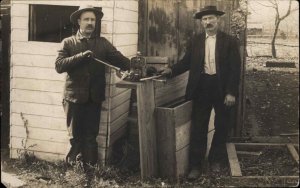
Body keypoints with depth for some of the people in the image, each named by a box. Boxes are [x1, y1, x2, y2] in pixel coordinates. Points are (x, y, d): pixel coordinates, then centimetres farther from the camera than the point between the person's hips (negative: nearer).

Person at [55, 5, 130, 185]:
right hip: (74, 96, -1)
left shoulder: (102, 43, 9)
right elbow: (59, 65, -10)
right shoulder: (68, 43, 4)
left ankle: (90, 171, 19)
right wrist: (81, 56, -19)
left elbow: (119, 59, -3)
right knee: (76, 137, 7)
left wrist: (133, 65, -22)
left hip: (94, 97, 2)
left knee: (91, 137, 10)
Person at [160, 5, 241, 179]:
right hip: (202, 87, 2)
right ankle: (196, 165, 12)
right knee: (198, 128, 3)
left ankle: (216, 160, 32)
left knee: (221, 127, 13)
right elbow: (186, 61, 7)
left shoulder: (230, 41, -4)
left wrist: (231, 92, -14)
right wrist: (172, 70, -11)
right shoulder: (196, 40, 6)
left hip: (222, 88, -1)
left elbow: (235, 68, -8)